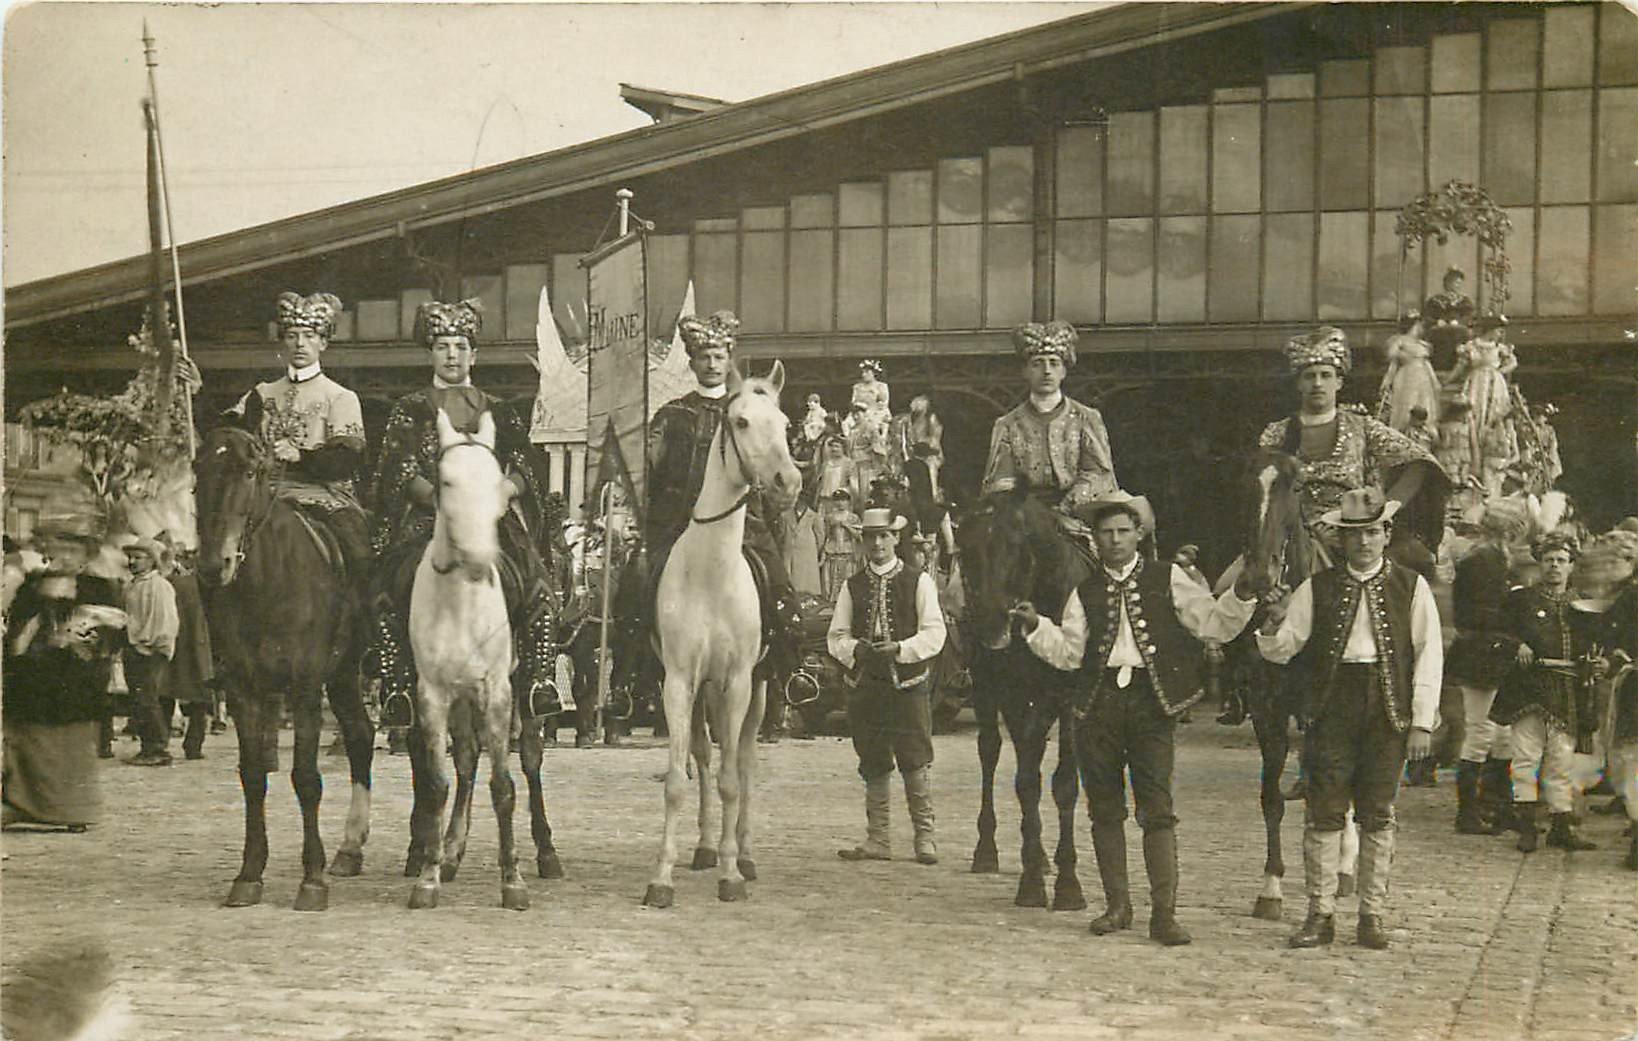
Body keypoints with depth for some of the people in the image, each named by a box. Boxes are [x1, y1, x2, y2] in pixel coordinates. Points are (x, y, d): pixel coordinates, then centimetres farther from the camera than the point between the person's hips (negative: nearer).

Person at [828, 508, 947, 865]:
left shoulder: (918, 581, 3)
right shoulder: (852, 586, 11)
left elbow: (934, 634, -3)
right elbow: (836, 637, 10)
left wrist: (900, 648, -18)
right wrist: (855, 649, -12)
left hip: (909, 682, -3)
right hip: (865, 684, 3)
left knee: (916, 760, -4)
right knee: (873, 764, 6)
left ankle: (925, 837, 5)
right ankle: (878, 839, 14)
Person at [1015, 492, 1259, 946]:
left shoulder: (1168, 580, 8)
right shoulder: (1085, 593, 14)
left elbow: (1213, 624, 2)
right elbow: (1068, 652, 7)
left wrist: (1240, 597, -15)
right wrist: (1036, 627, -8)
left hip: (1152, 702, -3)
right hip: (1100, 704, 3)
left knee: (1157, 809, -7)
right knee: (1105, 808, 7)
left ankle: (1164, 914, -5)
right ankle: (1116, 905, 19)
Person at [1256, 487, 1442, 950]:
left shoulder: (1411, 587, 5)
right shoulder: (1317, 589, 7)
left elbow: (1429, 656, 3)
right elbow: (1282, 649, 4)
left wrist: (1422, 722, -3)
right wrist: (1271, 631, -20)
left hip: (1387, 711, 0)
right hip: (1331, 708, 0)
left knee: (1378, 816, 4)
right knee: (1324, 813, -1)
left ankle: (1373, 916, 12)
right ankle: (1320, 915, 5)